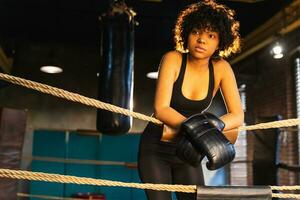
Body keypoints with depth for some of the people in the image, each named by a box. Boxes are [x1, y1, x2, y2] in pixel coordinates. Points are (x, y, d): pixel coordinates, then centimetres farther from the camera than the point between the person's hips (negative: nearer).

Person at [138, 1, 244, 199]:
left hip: (187, 151, 3)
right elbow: (161, 109, -23)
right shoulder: (173, 59, -16)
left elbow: (238, 116, -11)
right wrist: (197, 127, -36)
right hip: (156, 148, -3)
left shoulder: (221, 68, -7)